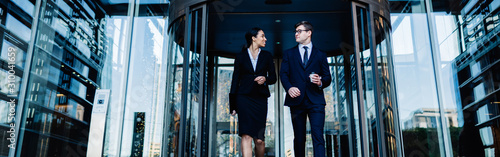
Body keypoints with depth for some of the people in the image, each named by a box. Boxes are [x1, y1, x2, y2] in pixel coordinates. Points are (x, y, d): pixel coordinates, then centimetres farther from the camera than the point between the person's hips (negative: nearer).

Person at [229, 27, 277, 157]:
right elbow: (235, 80, 7)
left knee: (259, 139, 0)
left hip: (260, 98, 2)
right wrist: (233, 105, 3)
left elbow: (273, 77, 13)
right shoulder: (241, 56, 8)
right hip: (244, 97, -2)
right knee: (246, 135, -14)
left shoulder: (267, 56, 13)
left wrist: (265, 79, -11)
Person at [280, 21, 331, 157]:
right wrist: (289, 87, -14)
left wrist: (321, 82, -12)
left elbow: (328, 77, 12)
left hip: (315, 101, -1)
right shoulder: (288, 54, 16)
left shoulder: (320, 55, 14)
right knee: (299, 138, 6)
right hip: (296, 100, 1)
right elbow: (283, 74, 6)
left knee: (318, 136, -11)